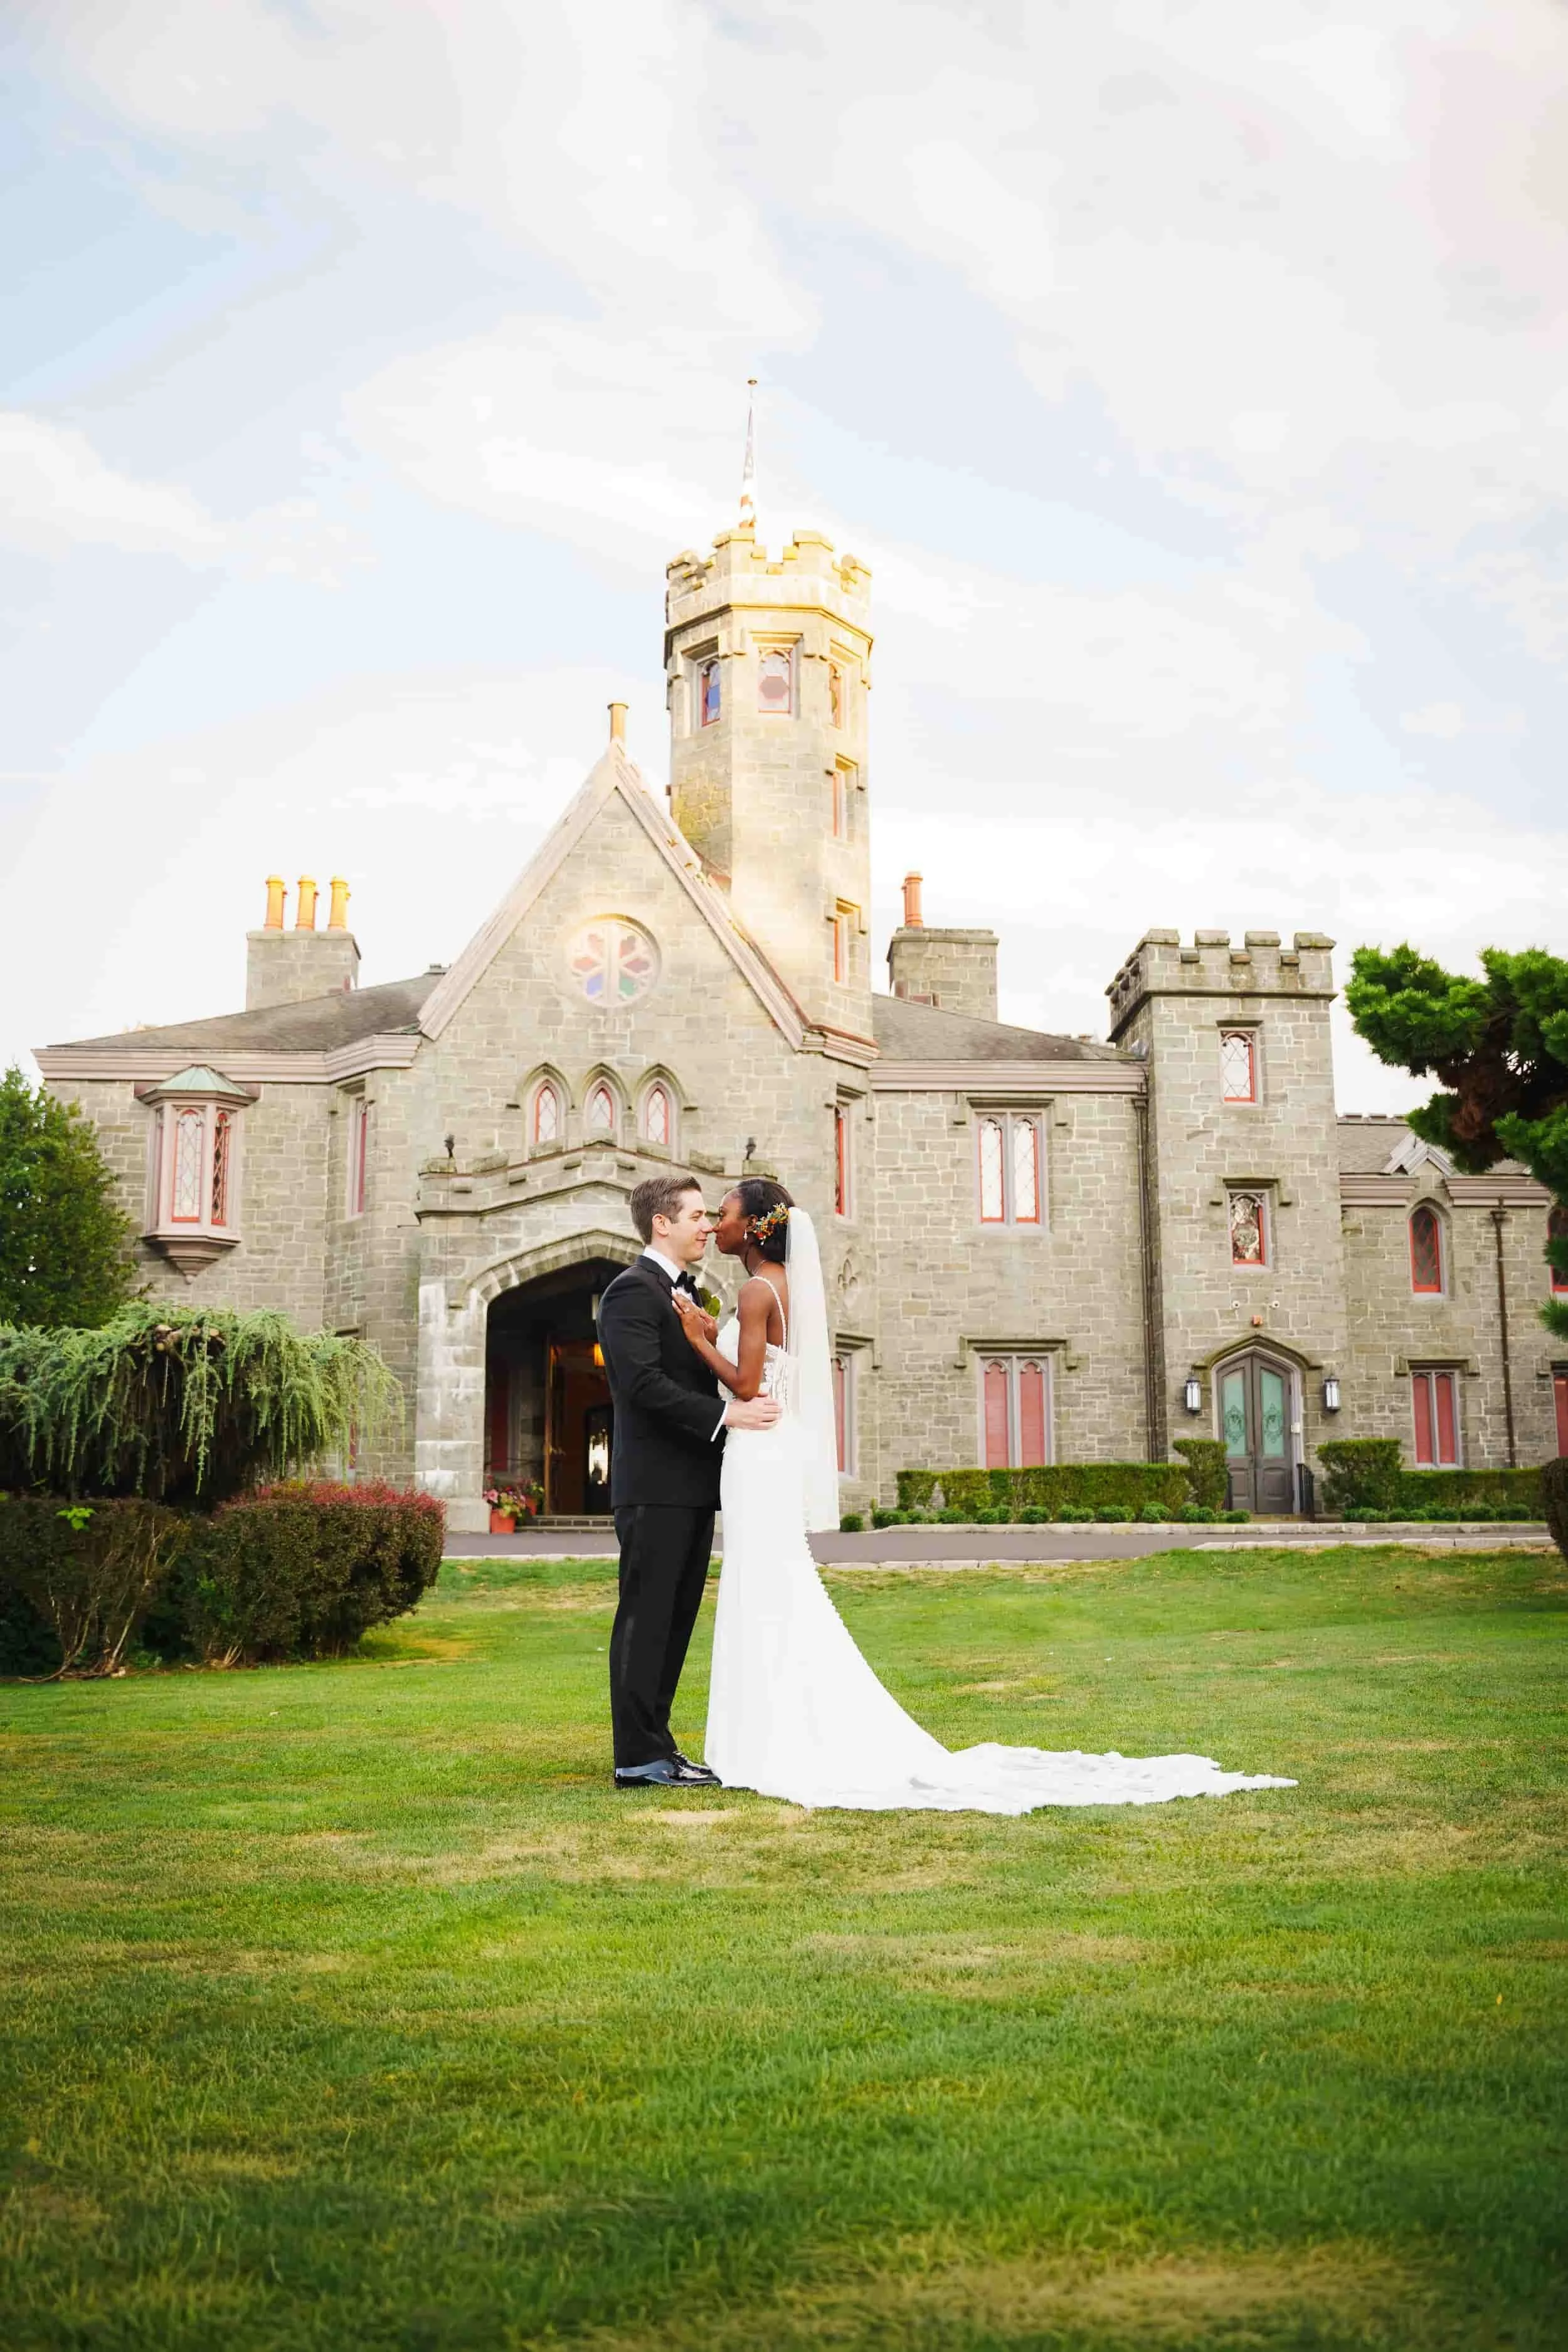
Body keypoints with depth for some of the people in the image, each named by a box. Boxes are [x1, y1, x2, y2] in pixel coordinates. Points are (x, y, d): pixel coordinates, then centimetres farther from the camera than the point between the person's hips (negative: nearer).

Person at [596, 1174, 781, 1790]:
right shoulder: (633, 1291, -11)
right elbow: (644, 1384, -22)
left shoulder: (685, 1292, 19)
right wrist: (726, 1413, -24)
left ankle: (654, 1743, 21)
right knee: (646, 1618, -4)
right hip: (655, 1487, -10)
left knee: (676, 1619, 13)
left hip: (692, 1488, 10)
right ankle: (639, 1758, 1)